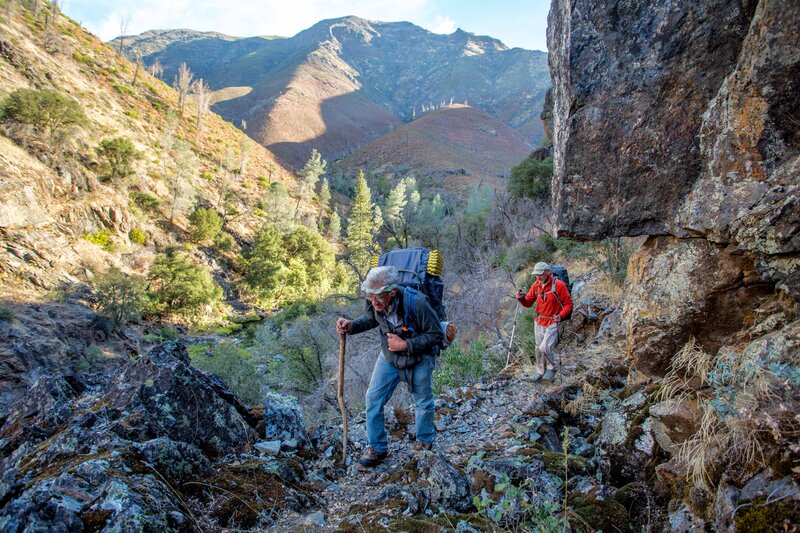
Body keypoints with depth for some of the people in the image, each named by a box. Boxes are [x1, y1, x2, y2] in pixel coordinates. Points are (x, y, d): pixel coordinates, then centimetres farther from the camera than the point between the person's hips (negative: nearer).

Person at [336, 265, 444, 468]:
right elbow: (370, 320, 2)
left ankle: (425, 440, 44)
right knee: (373, 398, 2)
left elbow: (436, 335, -23)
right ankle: (377, 448, 21)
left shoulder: (417, 304, -37)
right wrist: (351, 325, -19)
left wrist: (405, 345, -31)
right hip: (389, 357, 4)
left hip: (419, 359, -3)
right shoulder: (374, 304, -23)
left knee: (423, 402, 16)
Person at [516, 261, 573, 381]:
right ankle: (540, 371, 35)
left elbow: (568, 304, -10)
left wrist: (561, 315, -26)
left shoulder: (558, 285, -16)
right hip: (539, 322, 6)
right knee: (538, 349, 14)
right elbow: (528, 303, 6)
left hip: (553, 322, -5)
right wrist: (521, 298, -16)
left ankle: (552, 367, 12)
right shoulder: (536, 285, 0)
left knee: (545, 348, -16)